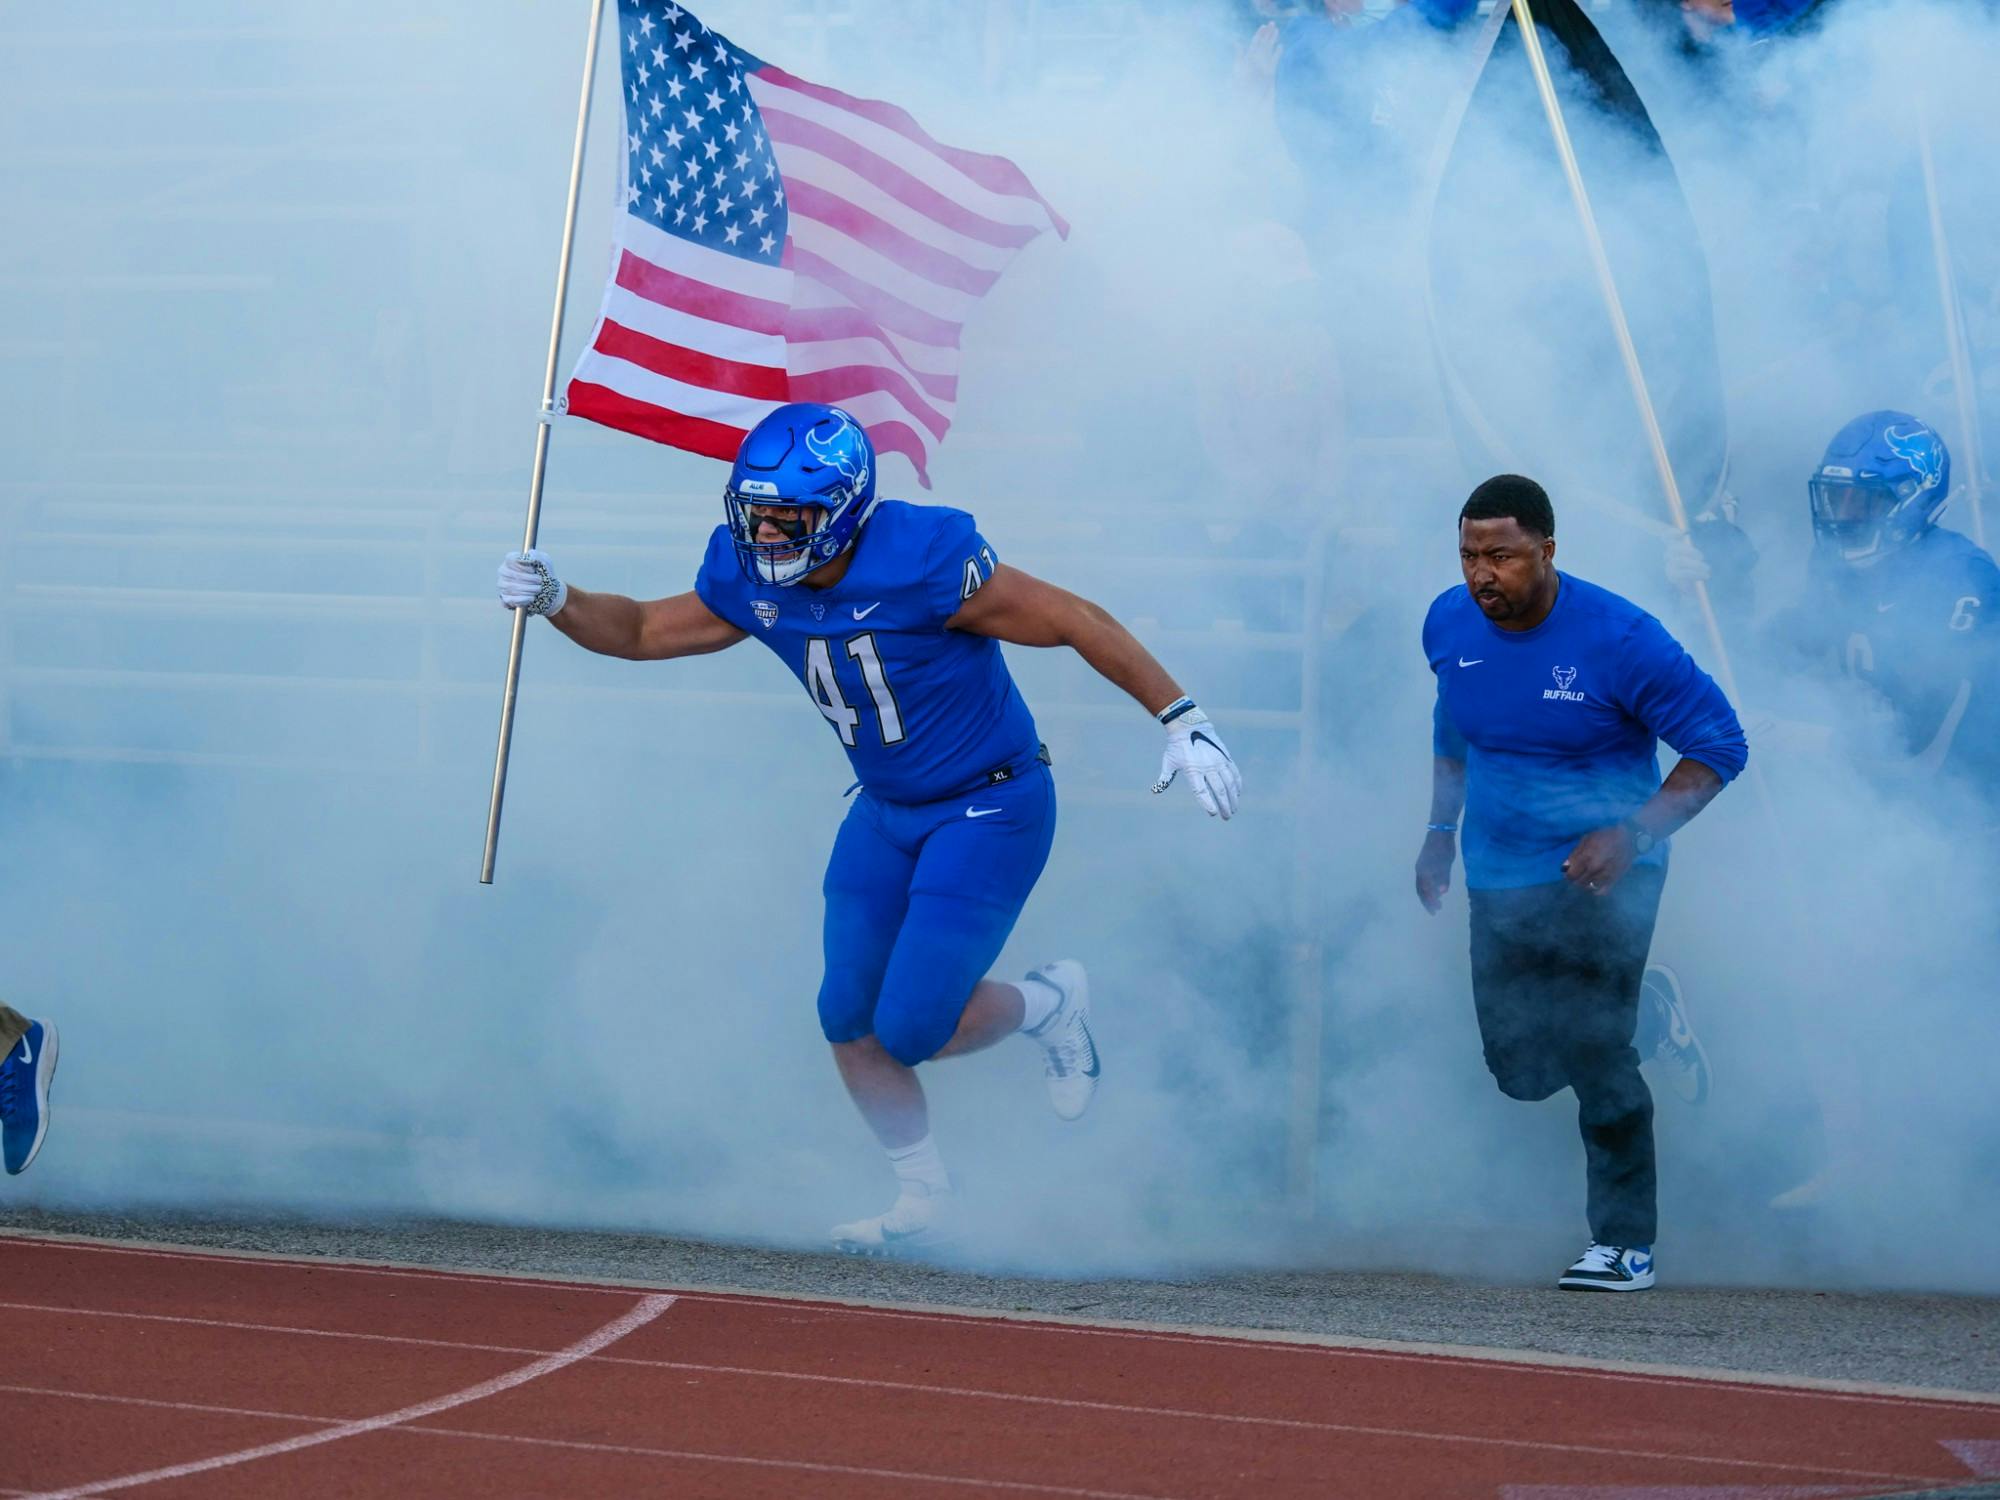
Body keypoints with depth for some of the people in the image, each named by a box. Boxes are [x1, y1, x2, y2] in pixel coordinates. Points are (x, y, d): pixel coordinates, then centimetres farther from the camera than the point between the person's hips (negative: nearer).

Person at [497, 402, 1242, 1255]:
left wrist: (1182, 721, -21)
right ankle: (924, 1205, 22)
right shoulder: (752, 578, -8)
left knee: (909, 1030, -12)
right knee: (849, 1021, 2)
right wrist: (556, 602, -12)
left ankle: (1047, 1006, 19)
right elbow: (644, 631, 7)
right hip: (886, 810, 7)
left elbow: (1076, 623, -22)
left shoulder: (922, 561, -28)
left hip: (992, 808, -7)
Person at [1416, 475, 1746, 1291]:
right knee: (1517, 1069, 6)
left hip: (1600, 877, -6)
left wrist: (1632, 836, -22)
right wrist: (1440, 831, 17)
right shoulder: (1449, 624, -1)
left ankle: (1625, 1242, 0)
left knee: (1593, 1052, -13)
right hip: (1499, 879, 6)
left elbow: (1721, 746, -12)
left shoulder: (1620, 639, -18)